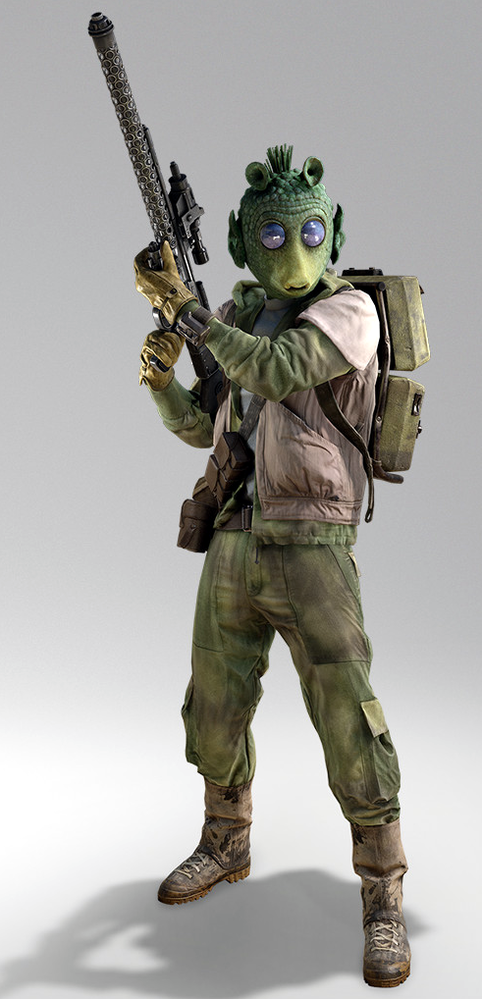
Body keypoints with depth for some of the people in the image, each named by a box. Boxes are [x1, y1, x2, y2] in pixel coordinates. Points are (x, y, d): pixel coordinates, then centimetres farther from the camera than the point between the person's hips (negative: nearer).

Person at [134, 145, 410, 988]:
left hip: (311, 548, -6)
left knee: (349, 722, -8)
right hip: (233, 541, 6)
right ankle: (225, 846, 37)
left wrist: (182, 307, -17)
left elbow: (276, 372, -23)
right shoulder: (238, 318, 14)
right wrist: (163, 378, -3)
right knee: (216, 708, 15)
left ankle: (384, 902, 7)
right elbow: (199, 427, 17)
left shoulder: (349, 308, -6)